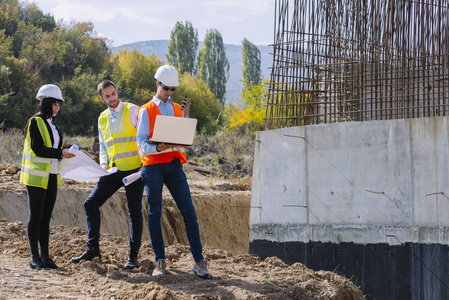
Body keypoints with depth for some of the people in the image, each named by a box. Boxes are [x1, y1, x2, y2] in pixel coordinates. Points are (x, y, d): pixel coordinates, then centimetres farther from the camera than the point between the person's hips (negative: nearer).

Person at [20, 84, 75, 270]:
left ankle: (45, 257, 10)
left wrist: (64, 155, 5)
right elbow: (38, 149, -15)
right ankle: (35, 258, 0)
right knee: (35, 216, -3)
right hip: (36, 177, -7)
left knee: (46, 218, 7)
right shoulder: (35, 122, -7)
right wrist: (60, 153, -15)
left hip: (51, 176, 7)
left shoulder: (52, 124, 17)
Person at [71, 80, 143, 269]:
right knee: (91, 203, -1)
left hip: (134, 169, -6)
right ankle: (92, 248, 5)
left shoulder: (132, 111, -3)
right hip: (113, 171, 6)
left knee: (134, 211, -2)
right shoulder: (103, 118, 15)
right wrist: (104, 163, 2)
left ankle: (133, 255, 5)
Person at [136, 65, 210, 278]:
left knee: (189, 211, -5)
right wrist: (159, 147, -22)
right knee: (154, 213, 0)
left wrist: (186, 116, -2)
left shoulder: (177, 109, 16)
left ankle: (199, 261, -5)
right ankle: (160, 261, 7)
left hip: (174, 165, 3)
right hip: (153, 165, -2)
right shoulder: (146, 111, 5)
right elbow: (142, 144, -4)